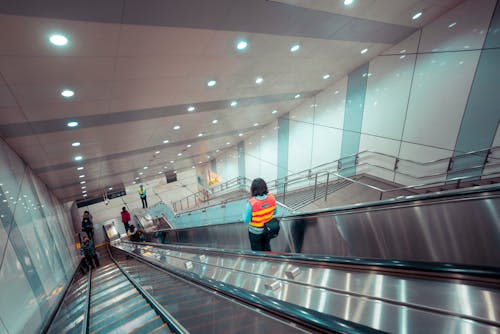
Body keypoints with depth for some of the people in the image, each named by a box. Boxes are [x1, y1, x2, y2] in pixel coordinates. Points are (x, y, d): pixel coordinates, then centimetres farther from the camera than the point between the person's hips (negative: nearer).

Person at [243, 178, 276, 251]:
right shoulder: (271, 197, -23)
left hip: (255, 231, -4)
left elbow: (246, 220, -21)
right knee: (266, 248, 31)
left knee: (257, 251, 24)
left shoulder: (251, 203, -35)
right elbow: (274, 212, -5)